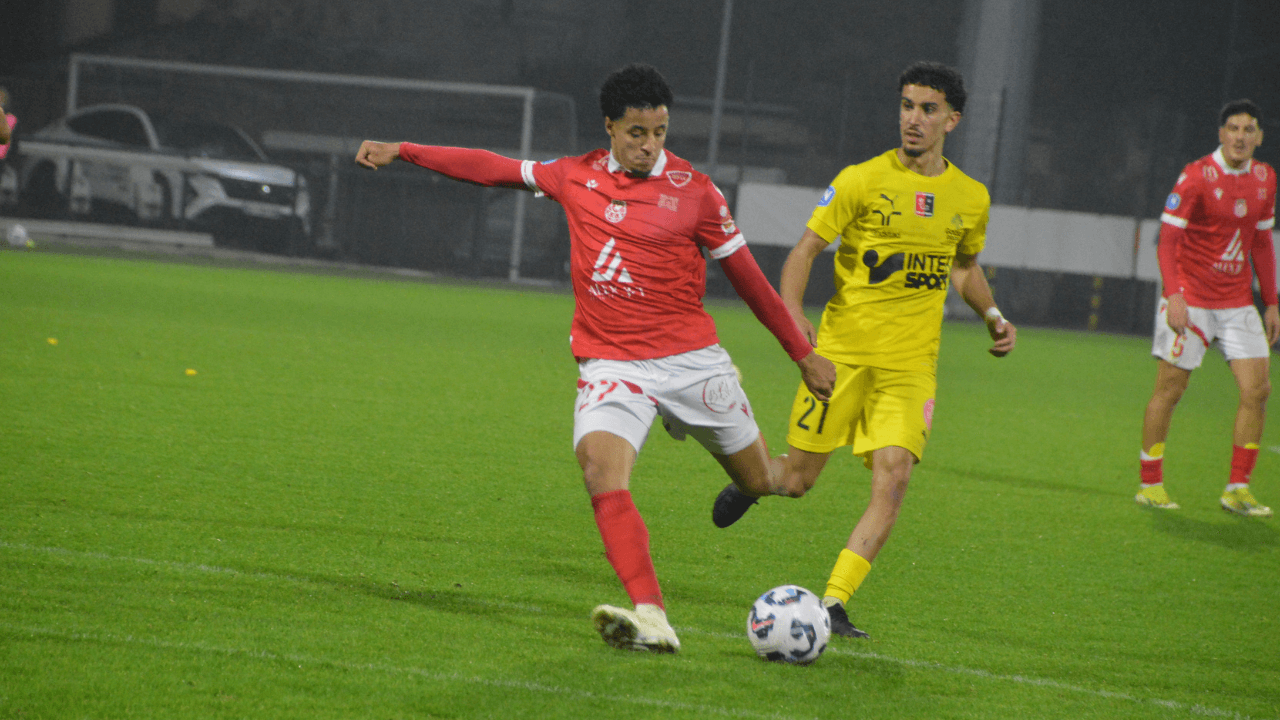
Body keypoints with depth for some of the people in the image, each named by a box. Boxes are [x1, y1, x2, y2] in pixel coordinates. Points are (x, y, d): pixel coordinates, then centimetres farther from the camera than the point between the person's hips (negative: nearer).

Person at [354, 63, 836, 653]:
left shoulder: (693, 191, -2)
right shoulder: (577, 177, 6)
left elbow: (746, 275, 5)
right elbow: (494, 169, 16)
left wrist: (803, 352, 10)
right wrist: (402, 152, 16)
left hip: (692, 360, -1)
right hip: (612, 364, 1)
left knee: (760, 480, 7)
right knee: (600, 463, -27)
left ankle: (757, 480, 49)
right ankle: (651, 619, -37)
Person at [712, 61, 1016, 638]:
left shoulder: (970, 198, 7)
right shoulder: (862, 180, -5)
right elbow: (805, 249, -4)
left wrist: (992, 317, 10)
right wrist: (791, 311, -21)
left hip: (910, 364, 2)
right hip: (842, 348, -2)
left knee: (893, 478, -16)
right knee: (796, 481, 1)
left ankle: (834, 603, -11)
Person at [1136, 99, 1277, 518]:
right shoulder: (1196, 177, -11)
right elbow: (1168, 240, -12)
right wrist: (1174, 295, -24)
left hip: (1238, 302, 5)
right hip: (1191, 299, -5)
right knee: (1169, 389, -3)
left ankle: (1237, 490, 0)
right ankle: (1150, 485, 9)